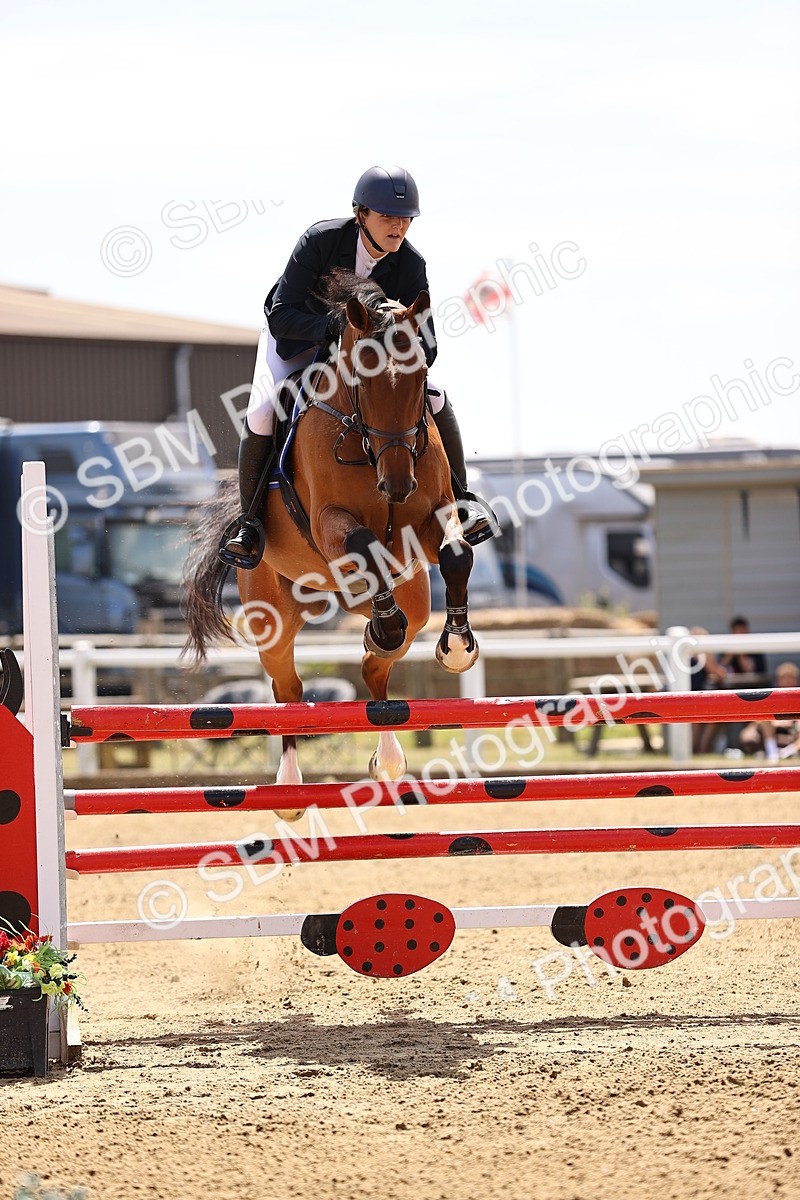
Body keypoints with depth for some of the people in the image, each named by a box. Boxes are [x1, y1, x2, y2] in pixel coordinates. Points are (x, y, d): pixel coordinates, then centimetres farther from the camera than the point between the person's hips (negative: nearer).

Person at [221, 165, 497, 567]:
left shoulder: (410, 264, -25)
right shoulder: (320, 240, -33)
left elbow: (425, 346, -23)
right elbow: (280, 315, -35)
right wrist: (330, 329, -51)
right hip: (295, 333, -2)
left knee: (435, 399, -13)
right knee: (262, 414, -25)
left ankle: (460, 498, 7)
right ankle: (250, 520, -5)